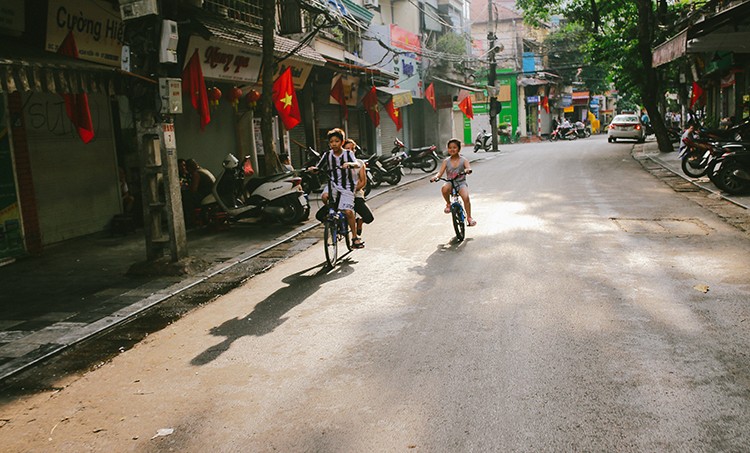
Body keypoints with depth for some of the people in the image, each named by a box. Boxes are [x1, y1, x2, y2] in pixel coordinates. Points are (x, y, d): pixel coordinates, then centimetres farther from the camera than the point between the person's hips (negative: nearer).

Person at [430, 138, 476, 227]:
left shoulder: (463, 160, 0)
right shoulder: (446, 161, 3)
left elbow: (469, 168, -16)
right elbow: (440, 172, -5)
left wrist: (467, 170, -40)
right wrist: (435, 177, -26)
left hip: (461, 183, -1)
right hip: (450, 183, 1)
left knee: (466, 197, -28)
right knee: (444, 188, -36)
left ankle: (469, 217, -12)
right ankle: (448, 204, -6)